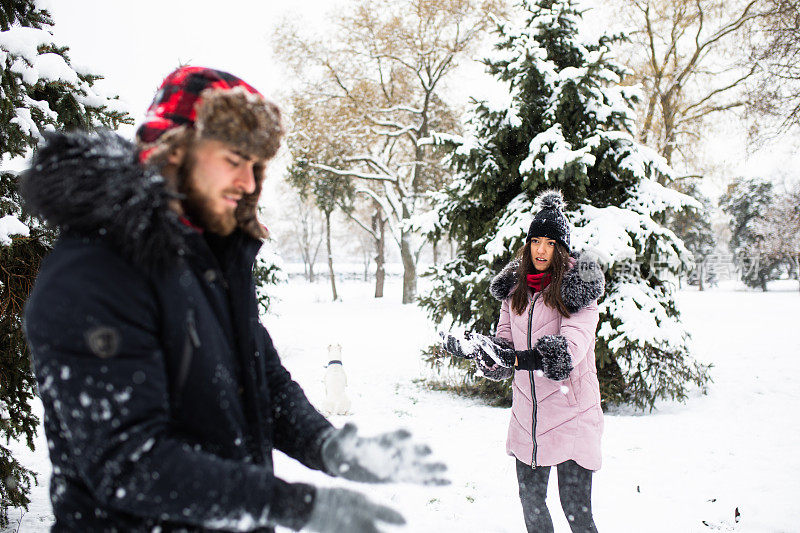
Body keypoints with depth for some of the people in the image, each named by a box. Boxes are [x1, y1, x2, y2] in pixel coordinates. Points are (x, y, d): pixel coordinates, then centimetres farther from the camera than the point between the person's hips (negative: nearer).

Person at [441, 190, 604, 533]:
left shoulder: (578, 288, -8)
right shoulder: (515, 288, 9)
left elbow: (570, 347, -21)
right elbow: (505, 344, 8)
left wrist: (518, 358, -32)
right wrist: (473, 349, -13)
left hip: (571, 413, -5)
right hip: (527, 413, 5)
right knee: (531, 502, 14)